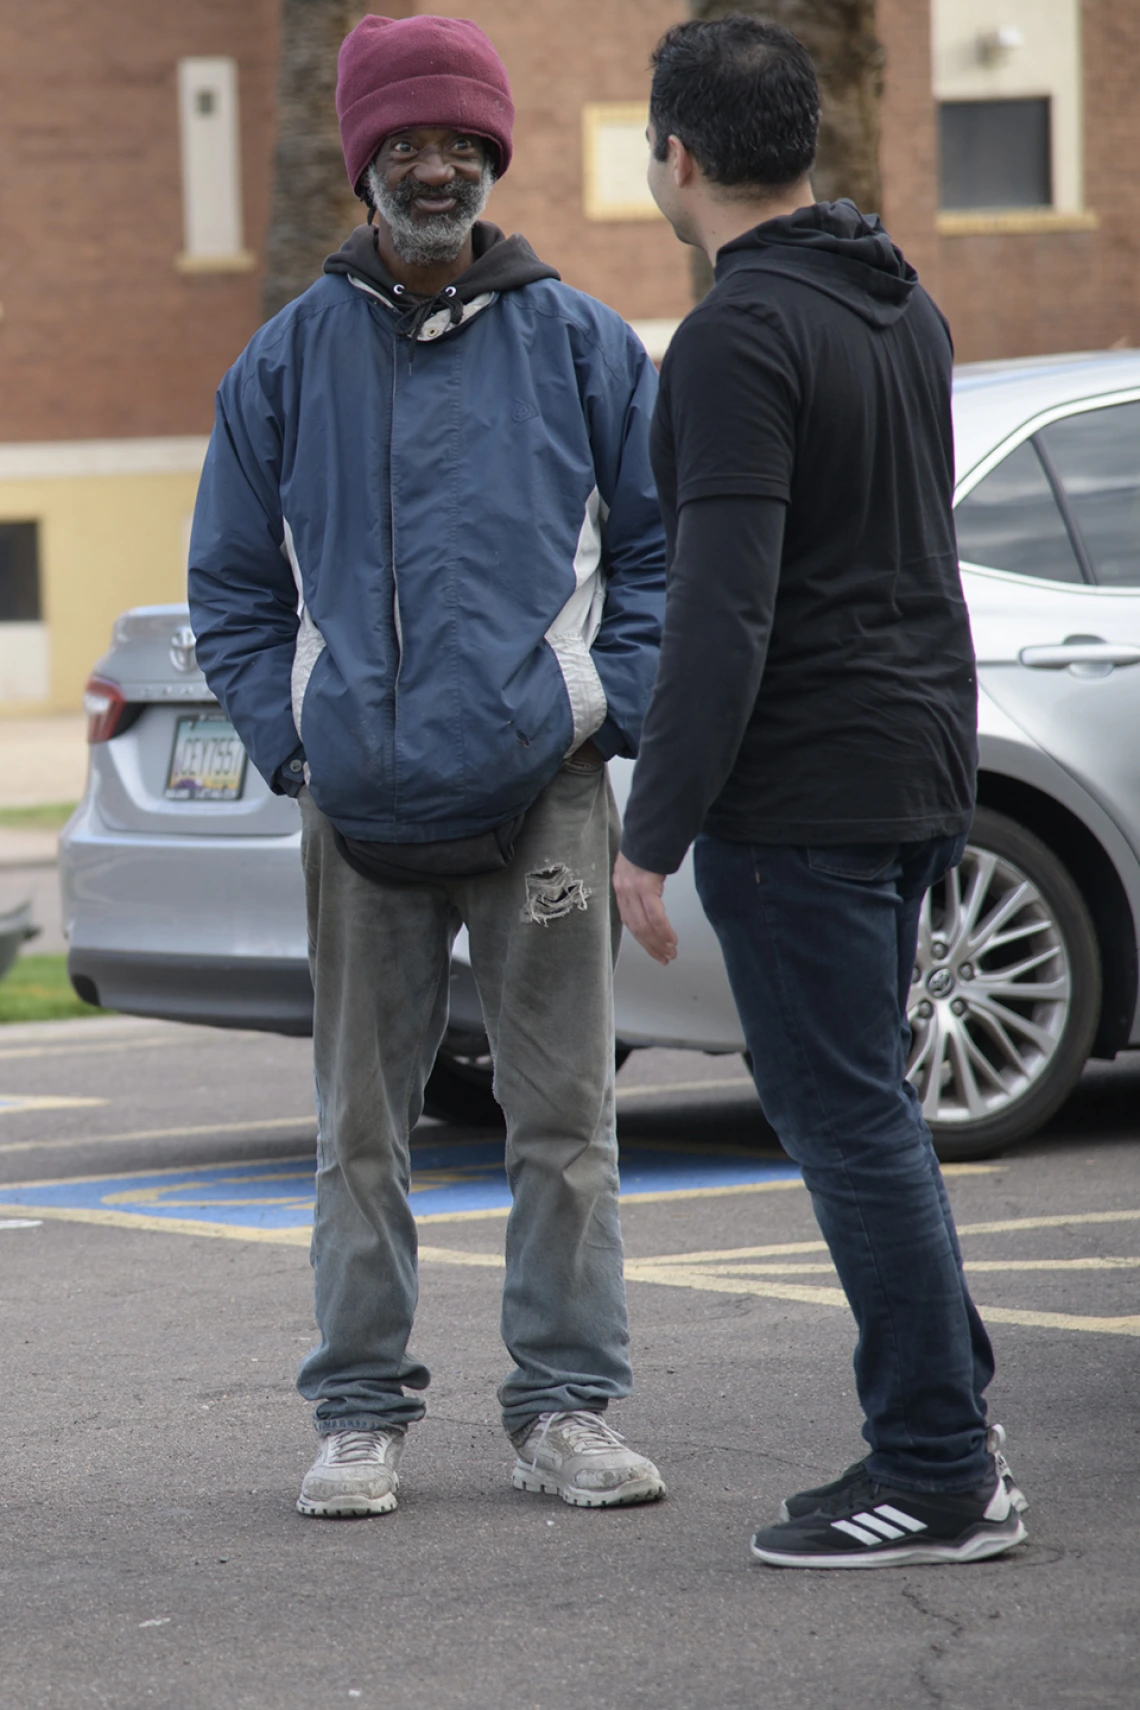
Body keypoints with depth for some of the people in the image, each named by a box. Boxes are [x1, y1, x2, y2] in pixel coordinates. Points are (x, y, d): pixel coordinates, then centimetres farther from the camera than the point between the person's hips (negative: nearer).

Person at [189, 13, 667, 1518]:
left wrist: (609, 705, -2)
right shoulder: (289, 361, 7)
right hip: (362, 815, 1)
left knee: (565, 1118, 2)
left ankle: (566, 1408, 10)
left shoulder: (583, 346, 5)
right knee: (361, 1129, 5)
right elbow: (233, 584, 12)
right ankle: (362, 1415, 14)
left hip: (545, 798, -1)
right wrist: (289, 733, 1)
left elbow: (662, 546, 9)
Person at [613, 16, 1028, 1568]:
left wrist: (653, 835, -20)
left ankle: (941, 1479, 0)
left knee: (849, 1118, -4)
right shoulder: (904, 308, 12)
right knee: (854, 1105, 18)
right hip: (916, 758, 9)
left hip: (800, 792, -9)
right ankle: (946, 1410, 19)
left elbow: (723, 613, -23)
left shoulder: (740, 341, -17)